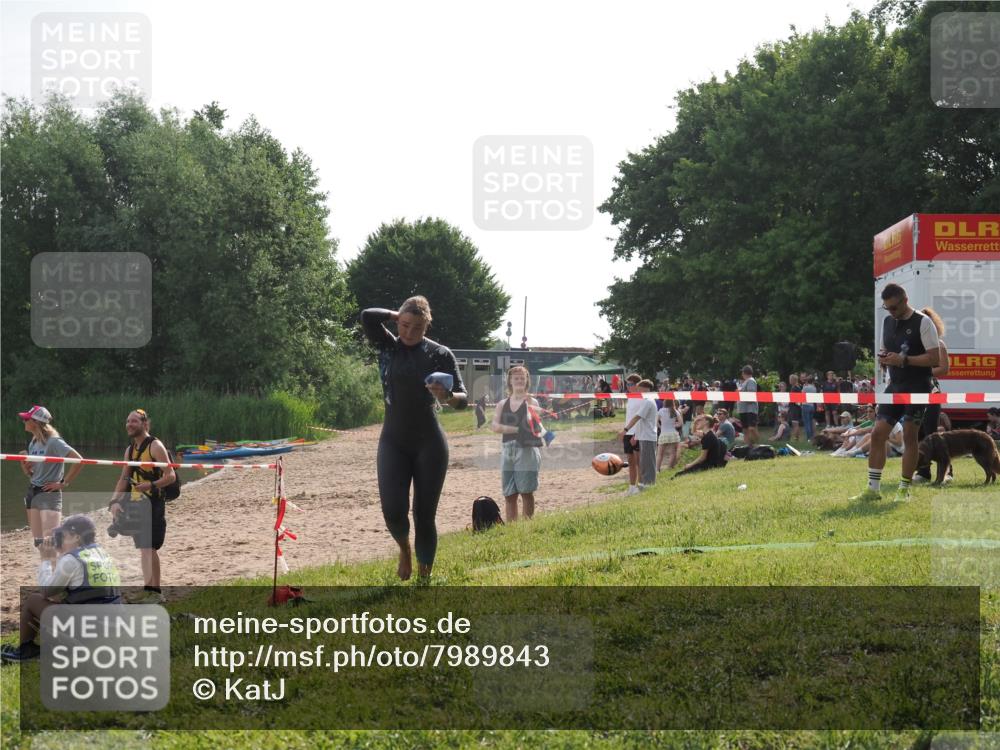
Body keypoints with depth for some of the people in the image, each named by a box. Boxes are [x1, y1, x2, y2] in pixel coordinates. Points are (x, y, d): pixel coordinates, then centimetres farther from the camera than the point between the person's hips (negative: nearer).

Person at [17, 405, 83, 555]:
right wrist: (25, 467, -2)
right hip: (32, 492, 9)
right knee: (39, 543, 10)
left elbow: (78, 460, -23)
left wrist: (64, 483, -18)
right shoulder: (33, 443, 11)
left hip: (49, 494, -9)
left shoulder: (54, 442, -14)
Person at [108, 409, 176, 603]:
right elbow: (124, 478, 18)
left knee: (149, 547, -12)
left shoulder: (155, 446, -9)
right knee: (145, 548, 9)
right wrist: (114, 501, 5)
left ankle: (151, 591, -10)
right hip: (135, 504, 8)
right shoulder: (130, 449, 15)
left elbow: (170, 476, -14)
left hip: (152, 505, -8)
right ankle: (151, 591, 14)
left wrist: (151, 486, -29)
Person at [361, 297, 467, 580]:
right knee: (392, 509, -12)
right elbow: (367, 316, -17)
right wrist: (397, 315, -4)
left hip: (429, 443, -1)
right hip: (393, 441, 1)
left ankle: (424, 576, 14)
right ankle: (404, 548, 20)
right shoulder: (387, 346, 1)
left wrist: (448, 396, -29)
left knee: (425, 515, 0)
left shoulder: (440, 354, -3)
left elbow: (463, 399, -8)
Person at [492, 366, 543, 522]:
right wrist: (516, 429, -15)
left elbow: (531, 424, -14)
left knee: (526, 492, -6)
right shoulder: (503, 404, 12)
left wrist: (529, 405, -30)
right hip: (508, 450, 4)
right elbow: (495, 426, -1)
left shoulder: (531, 402, 2)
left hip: (527, 450, -4)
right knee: (509, 494, 5)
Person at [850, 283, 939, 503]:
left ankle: (904, 489, 9)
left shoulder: (923, 322, -10)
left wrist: (904, 360, -22)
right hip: (894, 386, 6)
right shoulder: (887, 321, 11)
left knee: (910, 436, -1)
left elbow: (935, 358, -14)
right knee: (877, 433, -1)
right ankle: (873, 489, 4)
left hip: (917, 388, -6)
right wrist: (883, 358, -1)